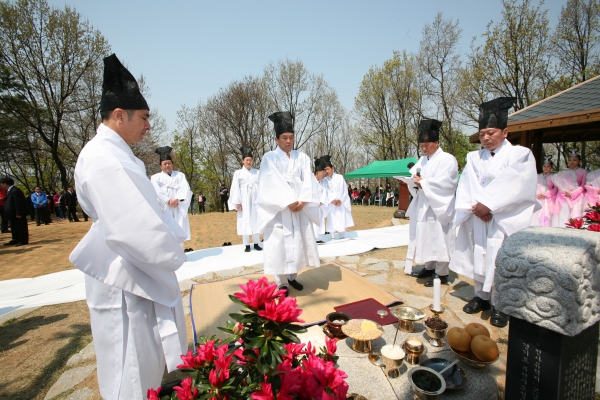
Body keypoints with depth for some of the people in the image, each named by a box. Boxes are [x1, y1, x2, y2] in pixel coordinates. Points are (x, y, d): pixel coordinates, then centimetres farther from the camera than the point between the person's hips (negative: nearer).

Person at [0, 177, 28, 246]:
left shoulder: (15, 191, -19)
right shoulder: (10, 190, 13)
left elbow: (18, 203, -23)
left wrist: (18, 214, -23)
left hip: (18, 215, -11)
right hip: (13, 214, 11)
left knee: (21, 227, -2)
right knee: (14, 228, 16)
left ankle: (23, 241, 4)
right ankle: (15, 240, 25)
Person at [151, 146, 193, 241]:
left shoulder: (180, 175, 18)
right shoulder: (155, 177, 14)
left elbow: (185, 189, 2)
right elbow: (157, 191, -3)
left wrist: (177, 199, -16)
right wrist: (168, 201, -17)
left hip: (178, 209, 1)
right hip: (164, 209, -1)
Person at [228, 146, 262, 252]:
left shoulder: (257, 172, 5)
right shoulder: (238, 173, 1)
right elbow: (235, 188, -2)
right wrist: (237, 202, -8)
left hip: (255, 200, 2)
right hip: (244, 200, -1)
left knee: (256, 221, 4)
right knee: (245, 221, 1)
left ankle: (256, 243, 13)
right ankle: (247, 245, 8)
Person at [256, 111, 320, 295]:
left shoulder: (302, 157, 11)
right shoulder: (269, 158, 0)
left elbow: (308, 181, 1)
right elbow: (273, 184, -11)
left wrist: (302, 201, -14)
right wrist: (289, 202, -18)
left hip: (300, 208, 4)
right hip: (278, 210, -4)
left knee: (299, 242, 7)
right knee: (279, 244, -2)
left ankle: (292, 276, 23)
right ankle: (282, 283, 8)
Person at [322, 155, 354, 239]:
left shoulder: (340, 177, 4)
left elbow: (343, 190, 0)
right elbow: (326, 192, -4)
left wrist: (340, 200, -12)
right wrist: (332, 200, -18)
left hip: (341, 203, 0)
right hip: (330, 204, 0)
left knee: (341, 222, 0)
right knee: (331, 223, -2)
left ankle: (342, 238, 7)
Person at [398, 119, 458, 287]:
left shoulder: (447, 159, -5)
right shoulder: (422, 161, 17)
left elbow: (445, 182, -17)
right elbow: (412, 175, 12)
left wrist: (423, 183, -18)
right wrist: (414, 180, -11)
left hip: (438, 207, -7)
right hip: (422, 206, 7)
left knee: (438, 238, -5)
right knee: (425, 237, 10)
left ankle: (442, 274, 4)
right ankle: (430, 267, 22)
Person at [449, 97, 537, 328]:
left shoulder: (520, 155, 0)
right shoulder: (474, 158, 11)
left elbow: (515, 187, -13)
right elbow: (466, 187, 1)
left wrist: (488, 205, -17)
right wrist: (476, 206, -15)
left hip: (505, 221, -4)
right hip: (478, 218, 4)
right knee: (479, 256, 7)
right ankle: (481, 296, 21)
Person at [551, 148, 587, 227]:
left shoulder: (583, 171, 7)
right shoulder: (563, 172, 15)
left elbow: (583, 186, 0)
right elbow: (558, 185, 10)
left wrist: (572, 193, -11)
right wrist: (565, 192, -7)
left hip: (576, 198, -2)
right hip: (563, 198, 2)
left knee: (574, 218, -11)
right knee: (562, 217, -5)